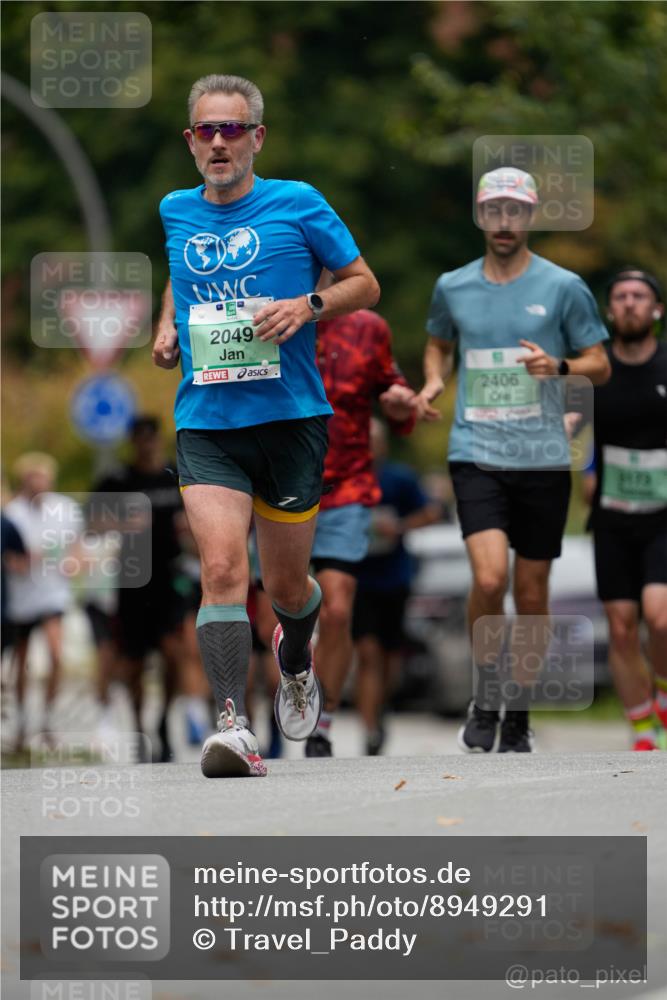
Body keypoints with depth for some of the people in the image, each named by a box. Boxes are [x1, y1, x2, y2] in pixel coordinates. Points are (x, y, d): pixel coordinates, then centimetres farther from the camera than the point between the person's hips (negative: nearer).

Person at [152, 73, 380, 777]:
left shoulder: (297, 204, -1)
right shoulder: (176, 212, 10)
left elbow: (365, 283, 6)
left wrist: (308, 305, -12)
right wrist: (167, 326, 13)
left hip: (291, 417, -1)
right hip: (205, 424, 1)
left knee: (286, 584, 11)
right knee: (222, 570, -19)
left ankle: (294, 660, 46)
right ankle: (232, 728, -27)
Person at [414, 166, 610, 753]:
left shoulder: (563, 287, 1)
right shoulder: (453, 287, 7)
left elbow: (601, 366, 5)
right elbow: (439, 344, 26)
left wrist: (559, 365, -15)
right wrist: (432, 382, 5)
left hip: (543, 460, 0)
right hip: (476, 455, 0)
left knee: (532, 593, 5)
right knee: (489, 577, -19)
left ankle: (518, 718, 20)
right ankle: (485, 703, -1)